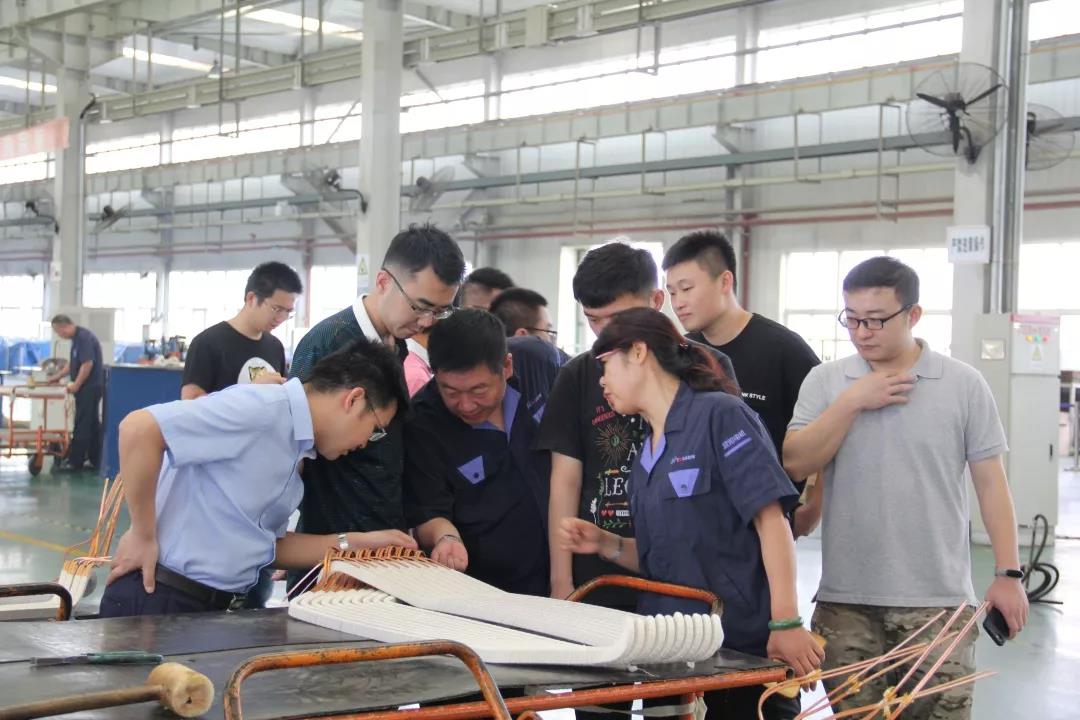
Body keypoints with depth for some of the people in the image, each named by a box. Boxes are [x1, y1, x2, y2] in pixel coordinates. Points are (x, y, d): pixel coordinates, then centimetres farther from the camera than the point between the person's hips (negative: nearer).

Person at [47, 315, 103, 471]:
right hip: (90, 387, 10)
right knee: (93, 424, 12)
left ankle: (75, 462, -4)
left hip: (89, 387, -10)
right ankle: (95, 460, 16)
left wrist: (76, 385, -17)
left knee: (82, 425, -6)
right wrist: (57, 376, 27)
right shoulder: (77, 338, 15)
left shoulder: (84, 337, -17)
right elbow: (73, 363, 26)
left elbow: (87, 364, -23)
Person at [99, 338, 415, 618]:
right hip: (159, 600, -9)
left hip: (214, 607, 9)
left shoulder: (294, 449, 11)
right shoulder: (261, 409, -19)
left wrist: (356, 543, 12)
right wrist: (143, 536, -19)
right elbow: (139, 428, -27)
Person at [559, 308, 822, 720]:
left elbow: (771, 519, -16)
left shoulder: (719, 414, -9)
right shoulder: (646, 456, 15)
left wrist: (786, 623, -21)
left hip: (746, 649, -7)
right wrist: (606, 545, 2)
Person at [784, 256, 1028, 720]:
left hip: (939, 598, -2)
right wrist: (851, 403, -12)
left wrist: (1008, 574, -1)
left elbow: (990, 482, 2)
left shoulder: (964, 385, 1)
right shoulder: (825, 382, 5)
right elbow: (795, 464, -6)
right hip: (846, 600, 2)